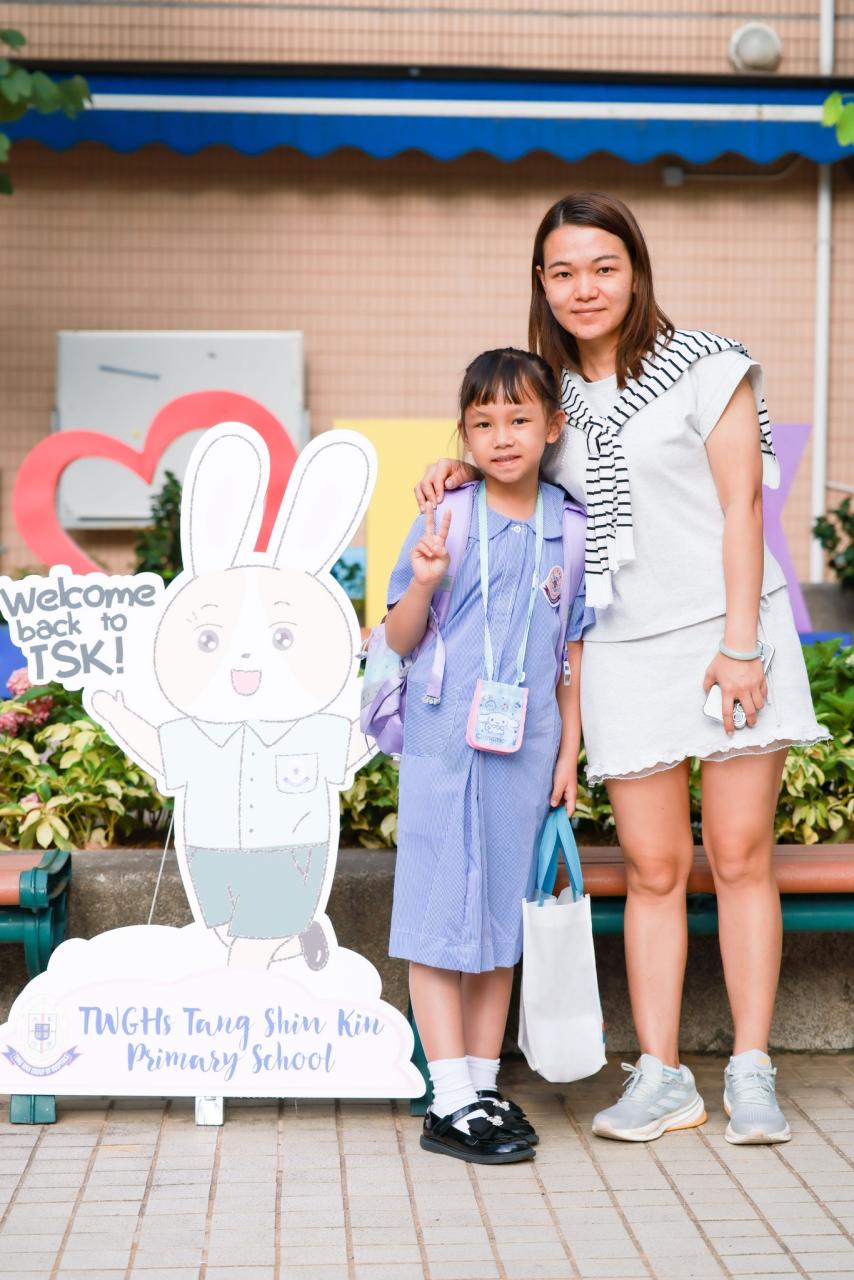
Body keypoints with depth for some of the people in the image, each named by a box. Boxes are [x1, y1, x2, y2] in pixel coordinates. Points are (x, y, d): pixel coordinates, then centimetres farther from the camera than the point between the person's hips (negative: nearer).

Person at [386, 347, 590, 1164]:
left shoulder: (573, 532, 5)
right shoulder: (446, 522, -2)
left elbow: (573, 654, 10)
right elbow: (398, 642, 1)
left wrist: (568, 755, 7)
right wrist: (423, 582, -18)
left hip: (524, 754, 3)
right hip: (443, 748, -3)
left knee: (501, 916, 10)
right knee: (440, 916, -2)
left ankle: (484, 1085, 20)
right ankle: (452, 1103, 4)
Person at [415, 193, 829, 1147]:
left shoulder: (705, 367, -2)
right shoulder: (550, 392, 10)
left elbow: (740, 506, -6)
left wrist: (741, 643, -13)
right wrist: (466, 471, 4)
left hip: (729, 634, -3)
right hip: (623, 650, 3)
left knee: (740, 854, 0)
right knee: (652, 867, 2)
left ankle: (752, 1074, 8)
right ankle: (660, 1077, 9)